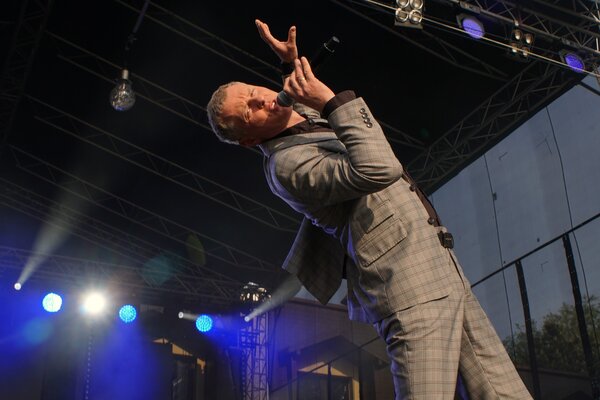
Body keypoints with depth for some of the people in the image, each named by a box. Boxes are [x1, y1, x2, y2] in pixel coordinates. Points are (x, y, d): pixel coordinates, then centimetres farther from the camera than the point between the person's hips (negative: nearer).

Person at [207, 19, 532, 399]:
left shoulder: (309, 115, 20)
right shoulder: (286, 164, -11)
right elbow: (379, 170, -25)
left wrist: (294, 62, 32)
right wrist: (332, 101, -15)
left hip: (444, 266, 9)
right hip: (411, 282, -9)